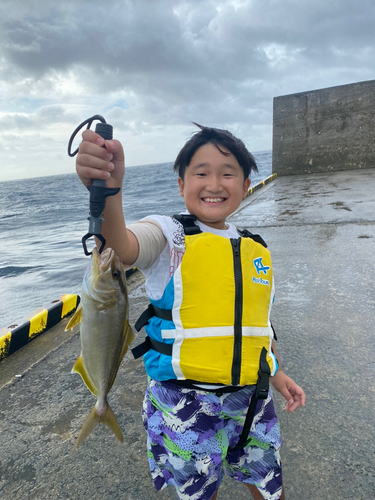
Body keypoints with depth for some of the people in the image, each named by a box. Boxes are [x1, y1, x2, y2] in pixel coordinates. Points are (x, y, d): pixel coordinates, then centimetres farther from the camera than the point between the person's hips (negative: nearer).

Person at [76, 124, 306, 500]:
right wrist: (108, 189, -54)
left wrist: (276, 372, 17)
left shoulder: (256, 250, 4)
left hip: (251, 398, 5)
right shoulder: (169, 237, -12)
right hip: (185, 403, -4)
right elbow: (122, 247, -35)